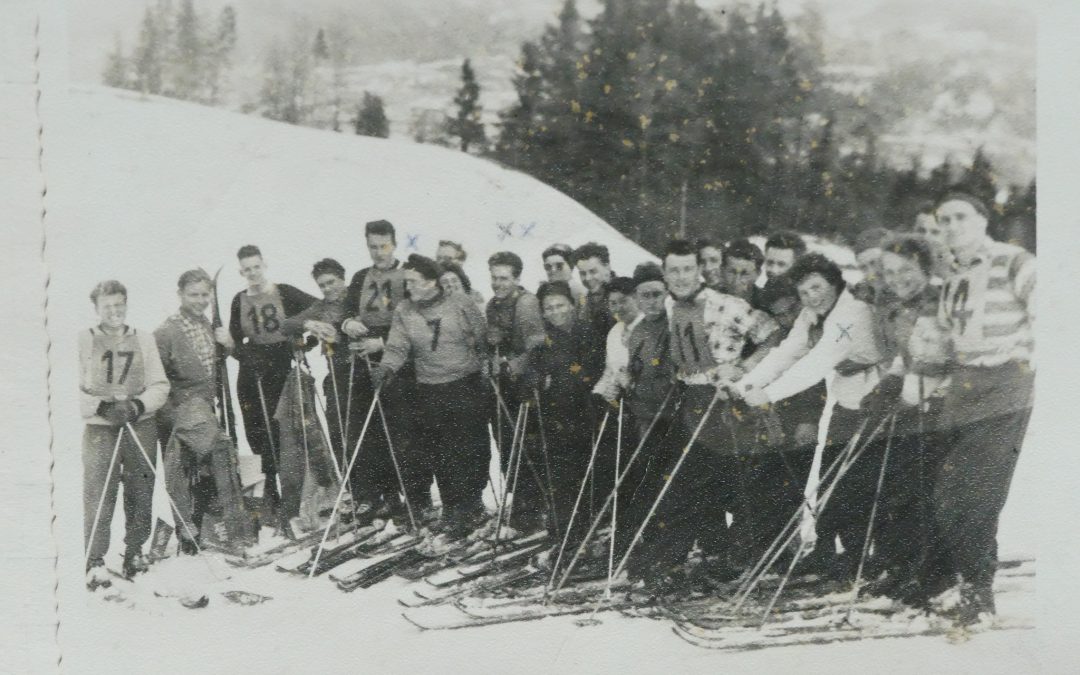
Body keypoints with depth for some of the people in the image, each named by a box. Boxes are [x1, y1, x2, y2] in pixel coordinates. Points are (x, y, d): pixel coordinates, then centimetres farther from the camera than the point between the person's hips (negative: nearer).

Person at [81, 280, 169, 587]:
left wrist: (138, 405, -9)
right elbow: (75, 390, 1)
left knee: (140, 493, 4)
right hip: (99, 428, -2)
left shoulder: (144, 340, 11)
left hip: (141, 426, 2)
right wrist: (102, 407, -13)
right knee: (98, 495, -9)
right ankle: (95, 562, -5)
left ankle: (134, 551, 19)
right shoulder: (84, 341, 4)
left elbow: (160, 385, 8)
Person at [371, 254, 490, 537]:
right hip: (429, 393, 3)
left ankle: (470, 502, 11)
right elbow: (397, 348, -2)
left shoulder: (461, 305, -4)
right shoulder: (403, 312, 3)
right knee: (438, 453, 3)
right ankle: (452, 506, 16)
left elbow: (483, 341, 2)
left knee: (470, 449, -3)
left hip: (466, 387, -2)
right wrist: (386, 367, -19)